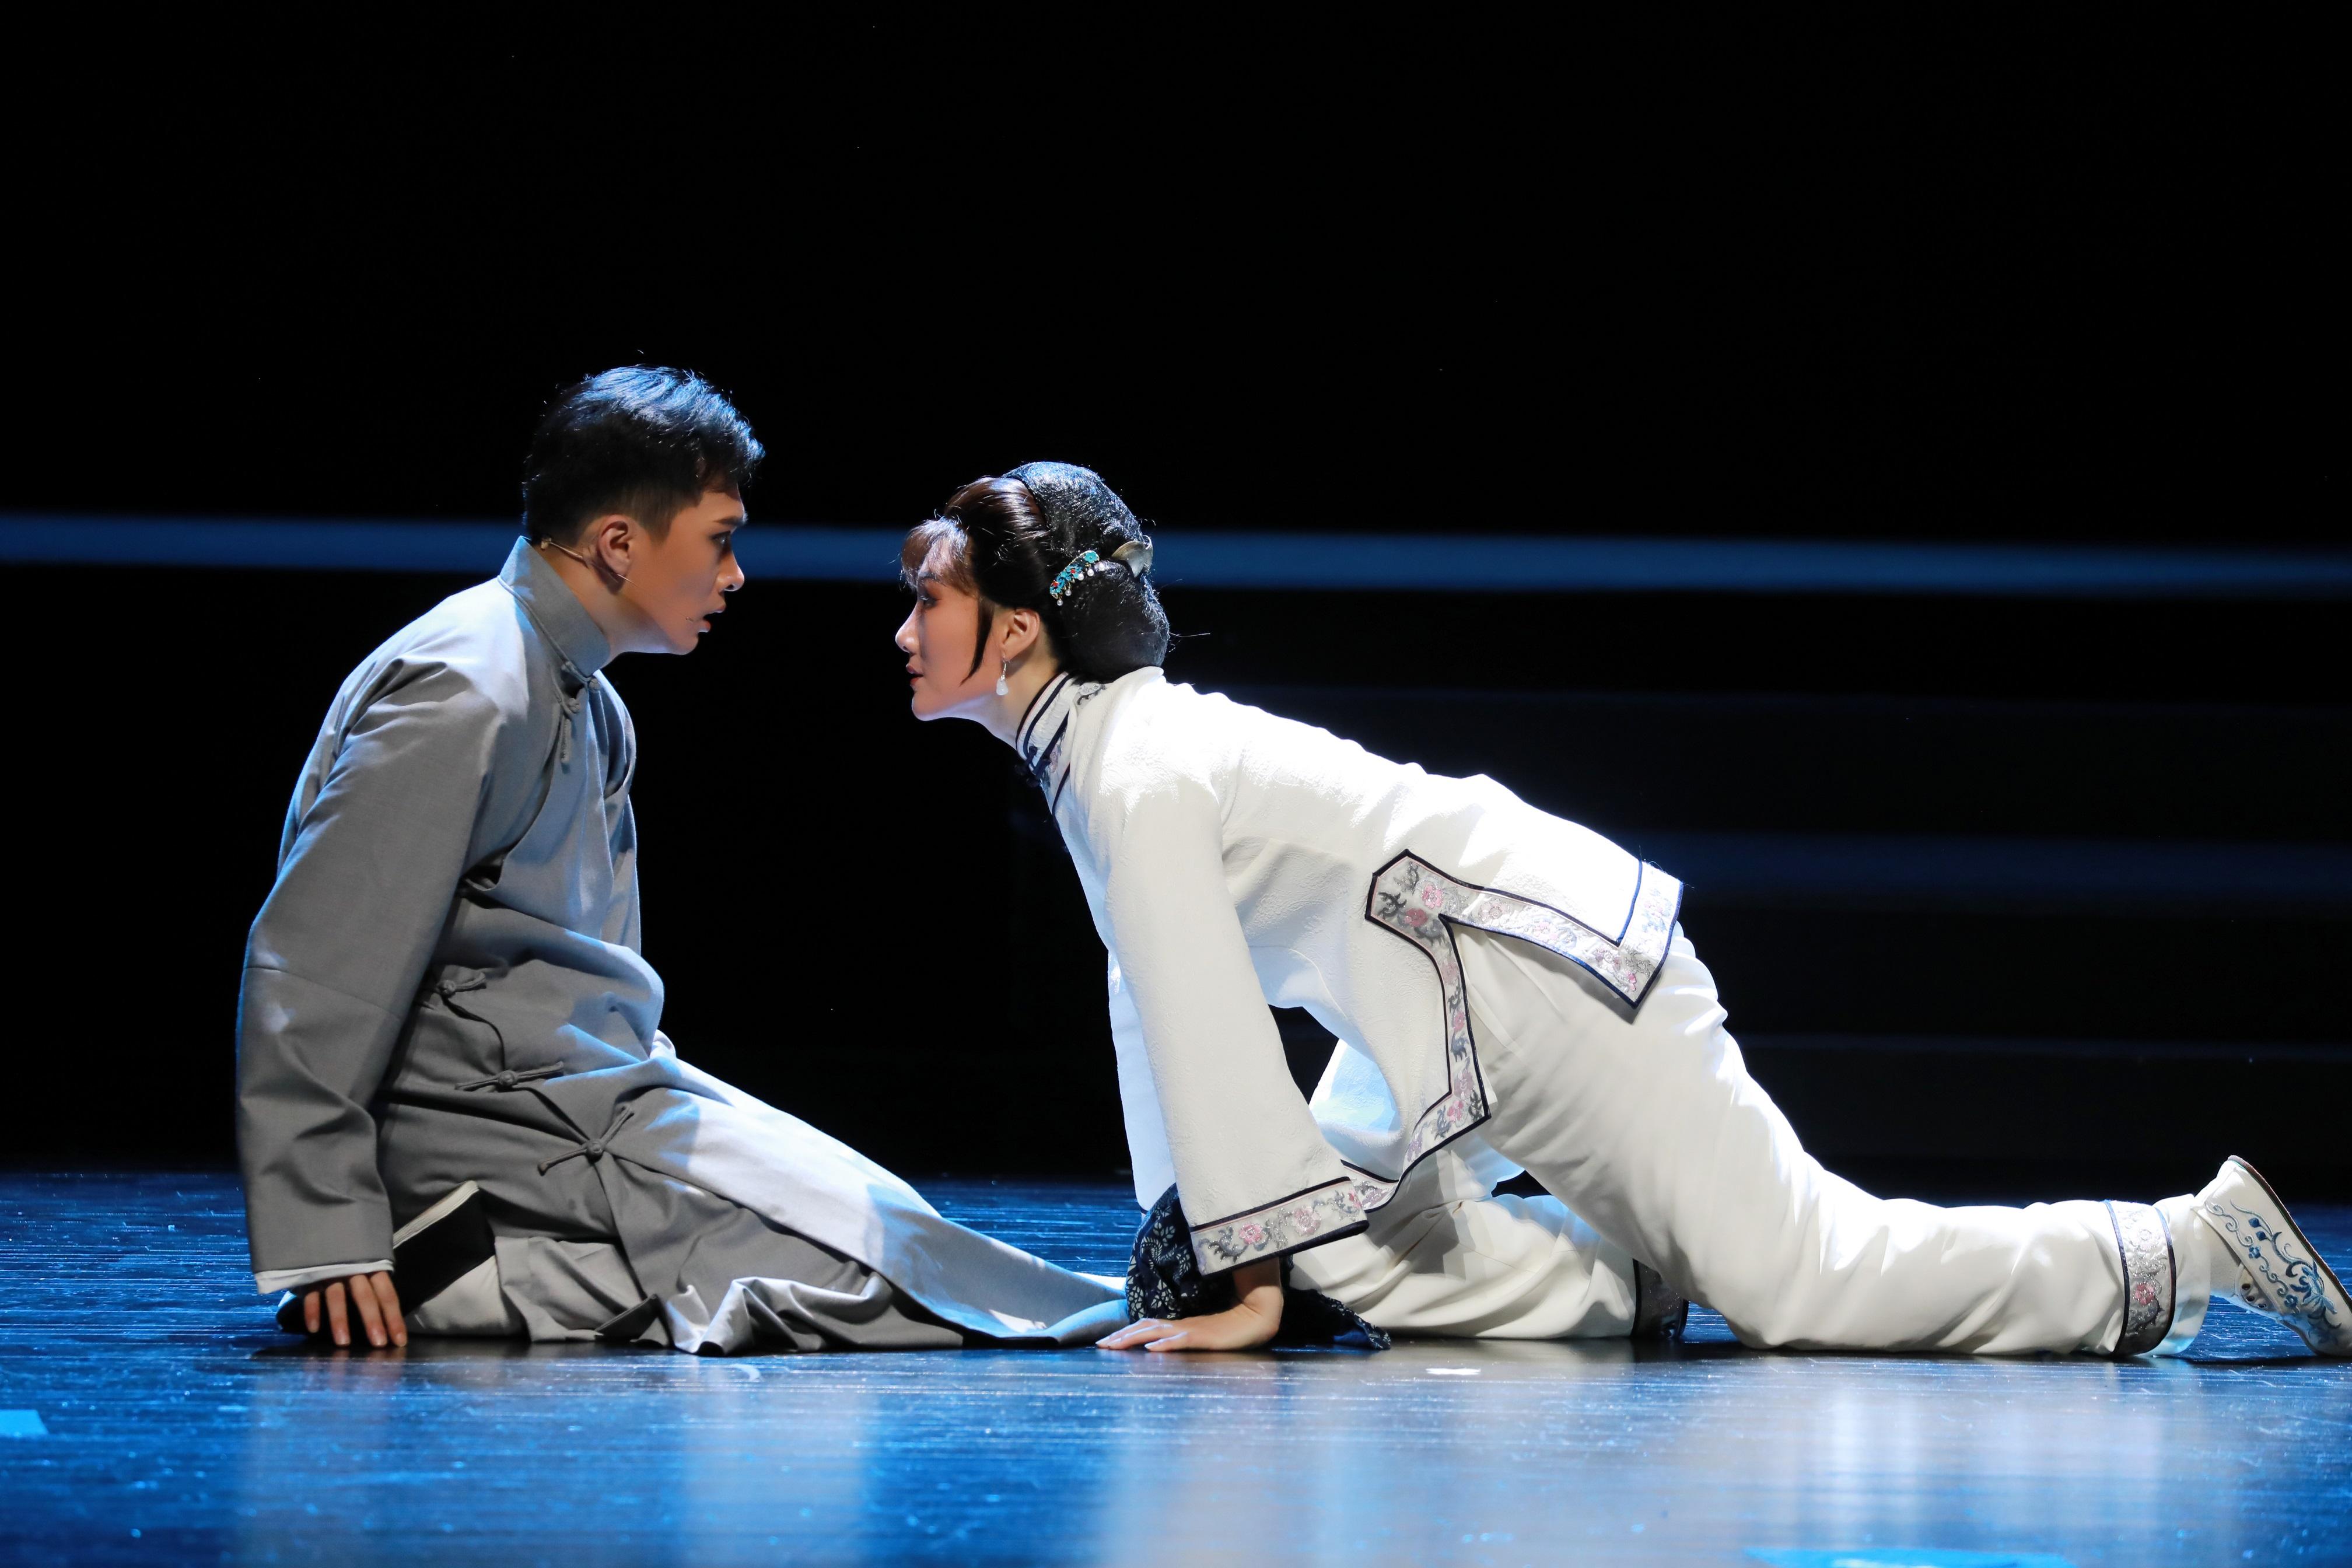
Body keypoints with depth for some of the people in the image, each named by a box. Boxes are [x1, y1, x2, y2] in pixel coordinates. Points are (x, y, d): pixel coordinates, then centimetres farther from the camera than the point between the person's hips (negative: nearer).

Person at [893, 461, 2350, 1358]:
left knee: (1804, 1281, -9)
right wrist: (1185, 1248, 17)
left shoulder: (1137, 779, -19)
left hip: (1542, 974, -10)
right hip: (1456, 1000, 10)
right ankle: (1645, 1278, 16)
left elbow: (1210, 1033, -23)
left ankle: (2196, 1243, -2)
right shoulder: (1106, 740, 12)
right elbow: (1156, 1004, 18)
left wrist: (1249, 1290, -19)